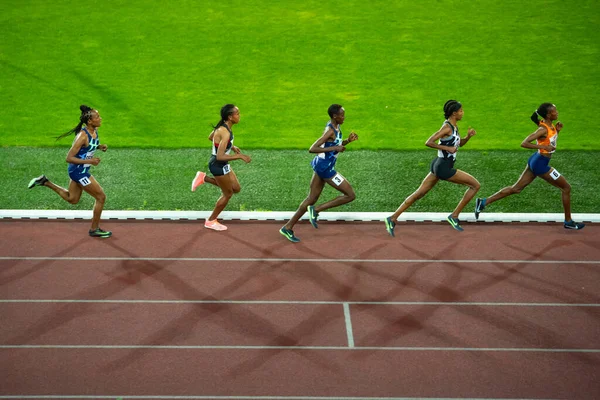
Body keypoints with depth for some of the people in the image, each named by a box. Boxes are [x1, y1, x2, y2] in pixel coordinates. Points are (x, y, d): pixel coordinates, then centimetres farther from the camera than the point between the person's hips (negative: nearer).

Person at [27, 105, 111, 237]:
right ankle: (94, 229, 14)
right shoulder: (83, 136, -28)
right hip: (79, 172, -9)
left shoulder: (94, 130, -2)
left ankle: (45, 182, 28)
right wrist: (89, 161, -29)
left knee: (72, 199, 26)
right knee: (101, 197, 0)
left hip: (79, 170, 9)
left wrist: (99, 147, -1)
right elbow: (69, 158, -26)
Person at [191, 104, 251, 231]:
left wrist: (231, 147, 17)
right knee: (228, 194, 7)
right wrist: (240, 156, -30)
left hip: (222, 165, 9)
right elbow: (220, 156, -34)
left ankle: (204, 178, 17)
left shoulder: (222, 126, 0)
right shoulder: (225, 133, -29)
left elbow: (211, 137, 19)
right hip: (218, 166, -9)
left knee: (236, 188, 18)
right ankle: (211, 221, 24)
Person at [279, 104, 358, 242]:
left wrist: (348, 140, 6)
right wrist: (334, 148, -27)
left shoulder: (336, 127, 8)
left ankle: (288, 227, 19)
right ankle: (316, 210, 1)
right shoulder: (330, 131, -21)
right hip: (325, 168, -10)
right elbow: (312, 149, -26)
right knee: (350, 195, -2)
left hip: (321, 167, 10)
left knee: (312, 199, 15)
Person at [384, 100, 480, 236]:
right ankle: (454, 216, 4)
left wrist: (468, 136, 6)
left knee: (419, 193, 9)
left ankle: (392, 219, 9)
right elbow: (428, 143, -22)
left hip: (439, 165, 9)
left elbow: (460, 143, 25)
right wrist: (447, 148, -20)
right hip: (444, 168, -9)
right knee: (475, 185, 0)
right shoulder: (447, 127, -17)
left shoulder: (453, 126, 11)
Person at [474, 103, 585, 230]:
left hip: (536, 161, 9)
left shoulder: (550, 125, 5)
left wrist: (557, 131, 4)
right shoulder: (543, 129, -22)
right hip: (540, 164, -9)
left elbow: (552, 142, 20)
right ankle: (568, 222, 16)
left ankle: (484, 202, 12)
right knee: (566, 188, 5)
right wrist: (543, 147, -29)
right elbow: (524, 143, -27)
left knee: (516, 188, 13)